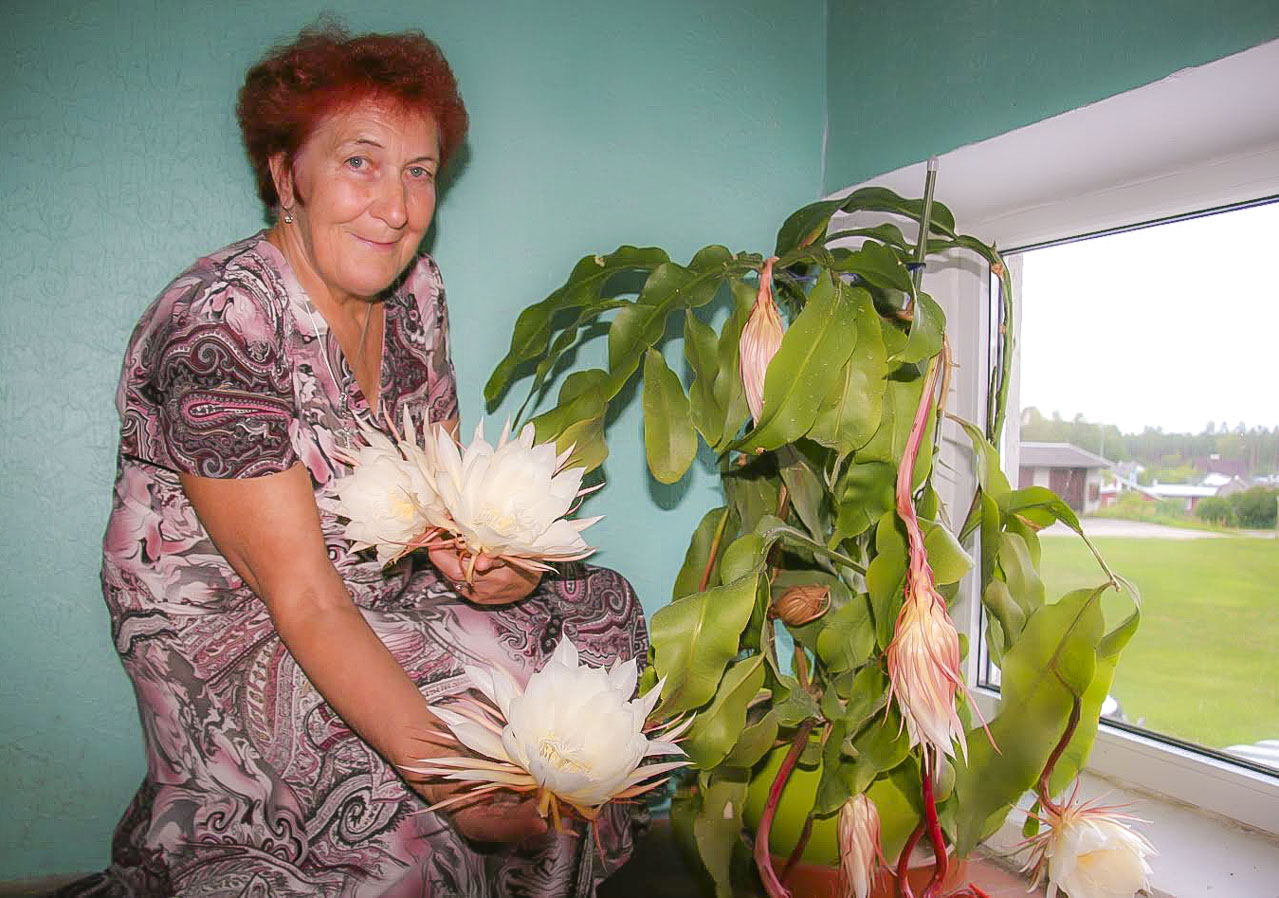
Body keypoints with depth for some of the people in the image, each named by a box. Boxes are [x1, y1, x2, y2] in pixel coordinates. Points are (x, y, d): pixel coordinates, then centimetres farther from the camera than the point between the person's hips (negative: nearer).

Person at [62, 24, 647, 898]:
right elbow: (303, 601, -28)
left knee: (596, 612, -2)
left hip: (386, 582, 8)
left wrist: (488, 550, -20)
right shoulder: (218, 328, -26)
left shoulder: (414, 289, -3)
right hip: (233, 627, -7)